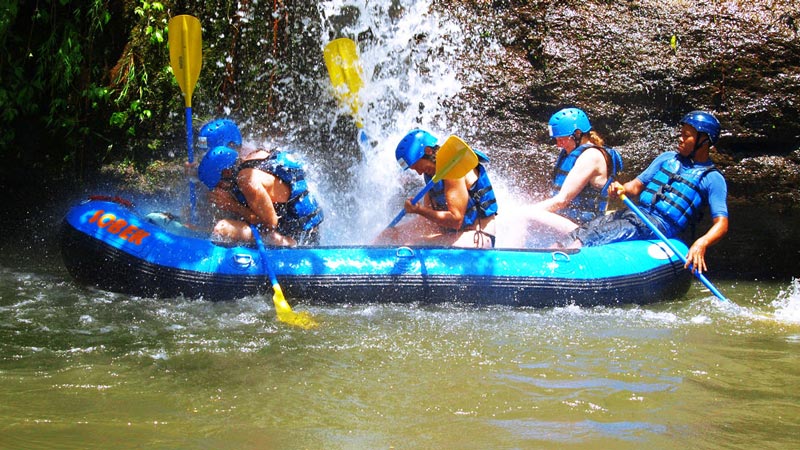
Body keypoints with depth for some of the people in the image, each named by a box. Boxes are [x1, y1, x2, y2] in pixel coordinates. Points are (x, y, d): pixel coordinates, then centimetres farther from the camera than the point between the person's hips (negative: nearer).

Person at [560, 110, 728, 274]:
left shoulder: (713, 179, 2)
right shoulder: (667, 158, 21)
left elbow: (721, 223, -7)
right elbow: (637, 186, 20)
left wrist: (701, 244, -27)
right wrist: (622, 189, -5)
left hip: (660, 225, -7)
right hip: (636, 213, 7)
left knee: (597, 235, -26)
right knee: (582, 231, -14)